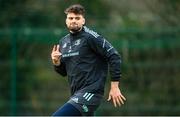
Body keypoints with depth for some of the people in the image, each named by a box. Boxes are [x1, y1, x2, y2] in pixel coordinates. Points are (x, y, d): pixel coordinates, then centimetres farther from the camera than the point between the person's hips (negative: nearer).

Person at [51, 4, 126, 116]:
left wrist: (114, 87, -14)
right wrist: (56, 62, 0)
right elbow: (64, 72, 22)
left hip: (91, 92, -9)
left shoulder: (91, 37, -9)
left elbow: (114, 57, -12)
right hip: (77, 94, 9)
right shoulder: (63, 42, 14)